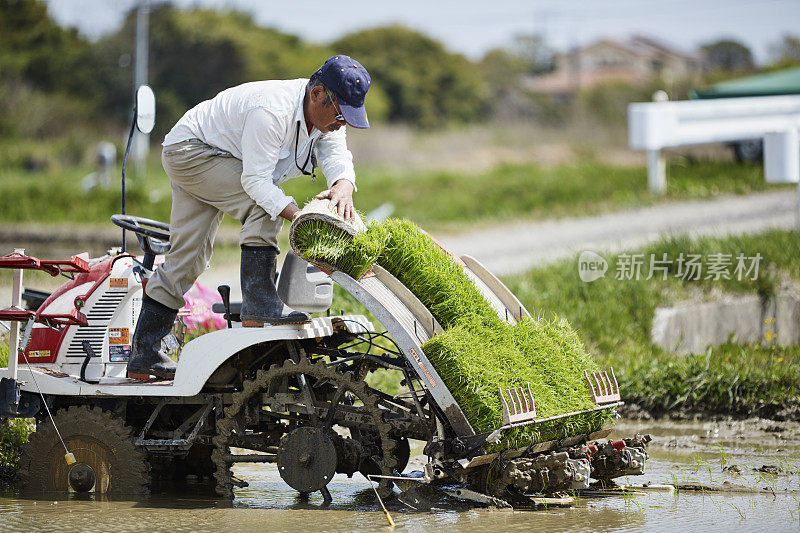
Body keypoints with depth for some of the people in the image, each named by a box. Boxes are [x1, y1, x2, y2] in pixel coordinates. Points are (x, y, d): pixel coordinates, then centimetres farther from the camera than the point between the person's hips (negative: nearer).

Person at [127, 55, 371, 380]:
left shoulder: (326, 113, -8)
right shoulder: (272, 110, -35)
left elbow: (337, 156, -20)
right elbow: (255, 179, -35)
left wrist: (343, 186, -43)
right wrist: (299, 218, -43)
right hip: (189, 149, -9)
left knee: (188, 257, 6)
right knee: (264, 203, -26)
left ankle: (144, 356, 7)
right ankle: (258, 304, -28)